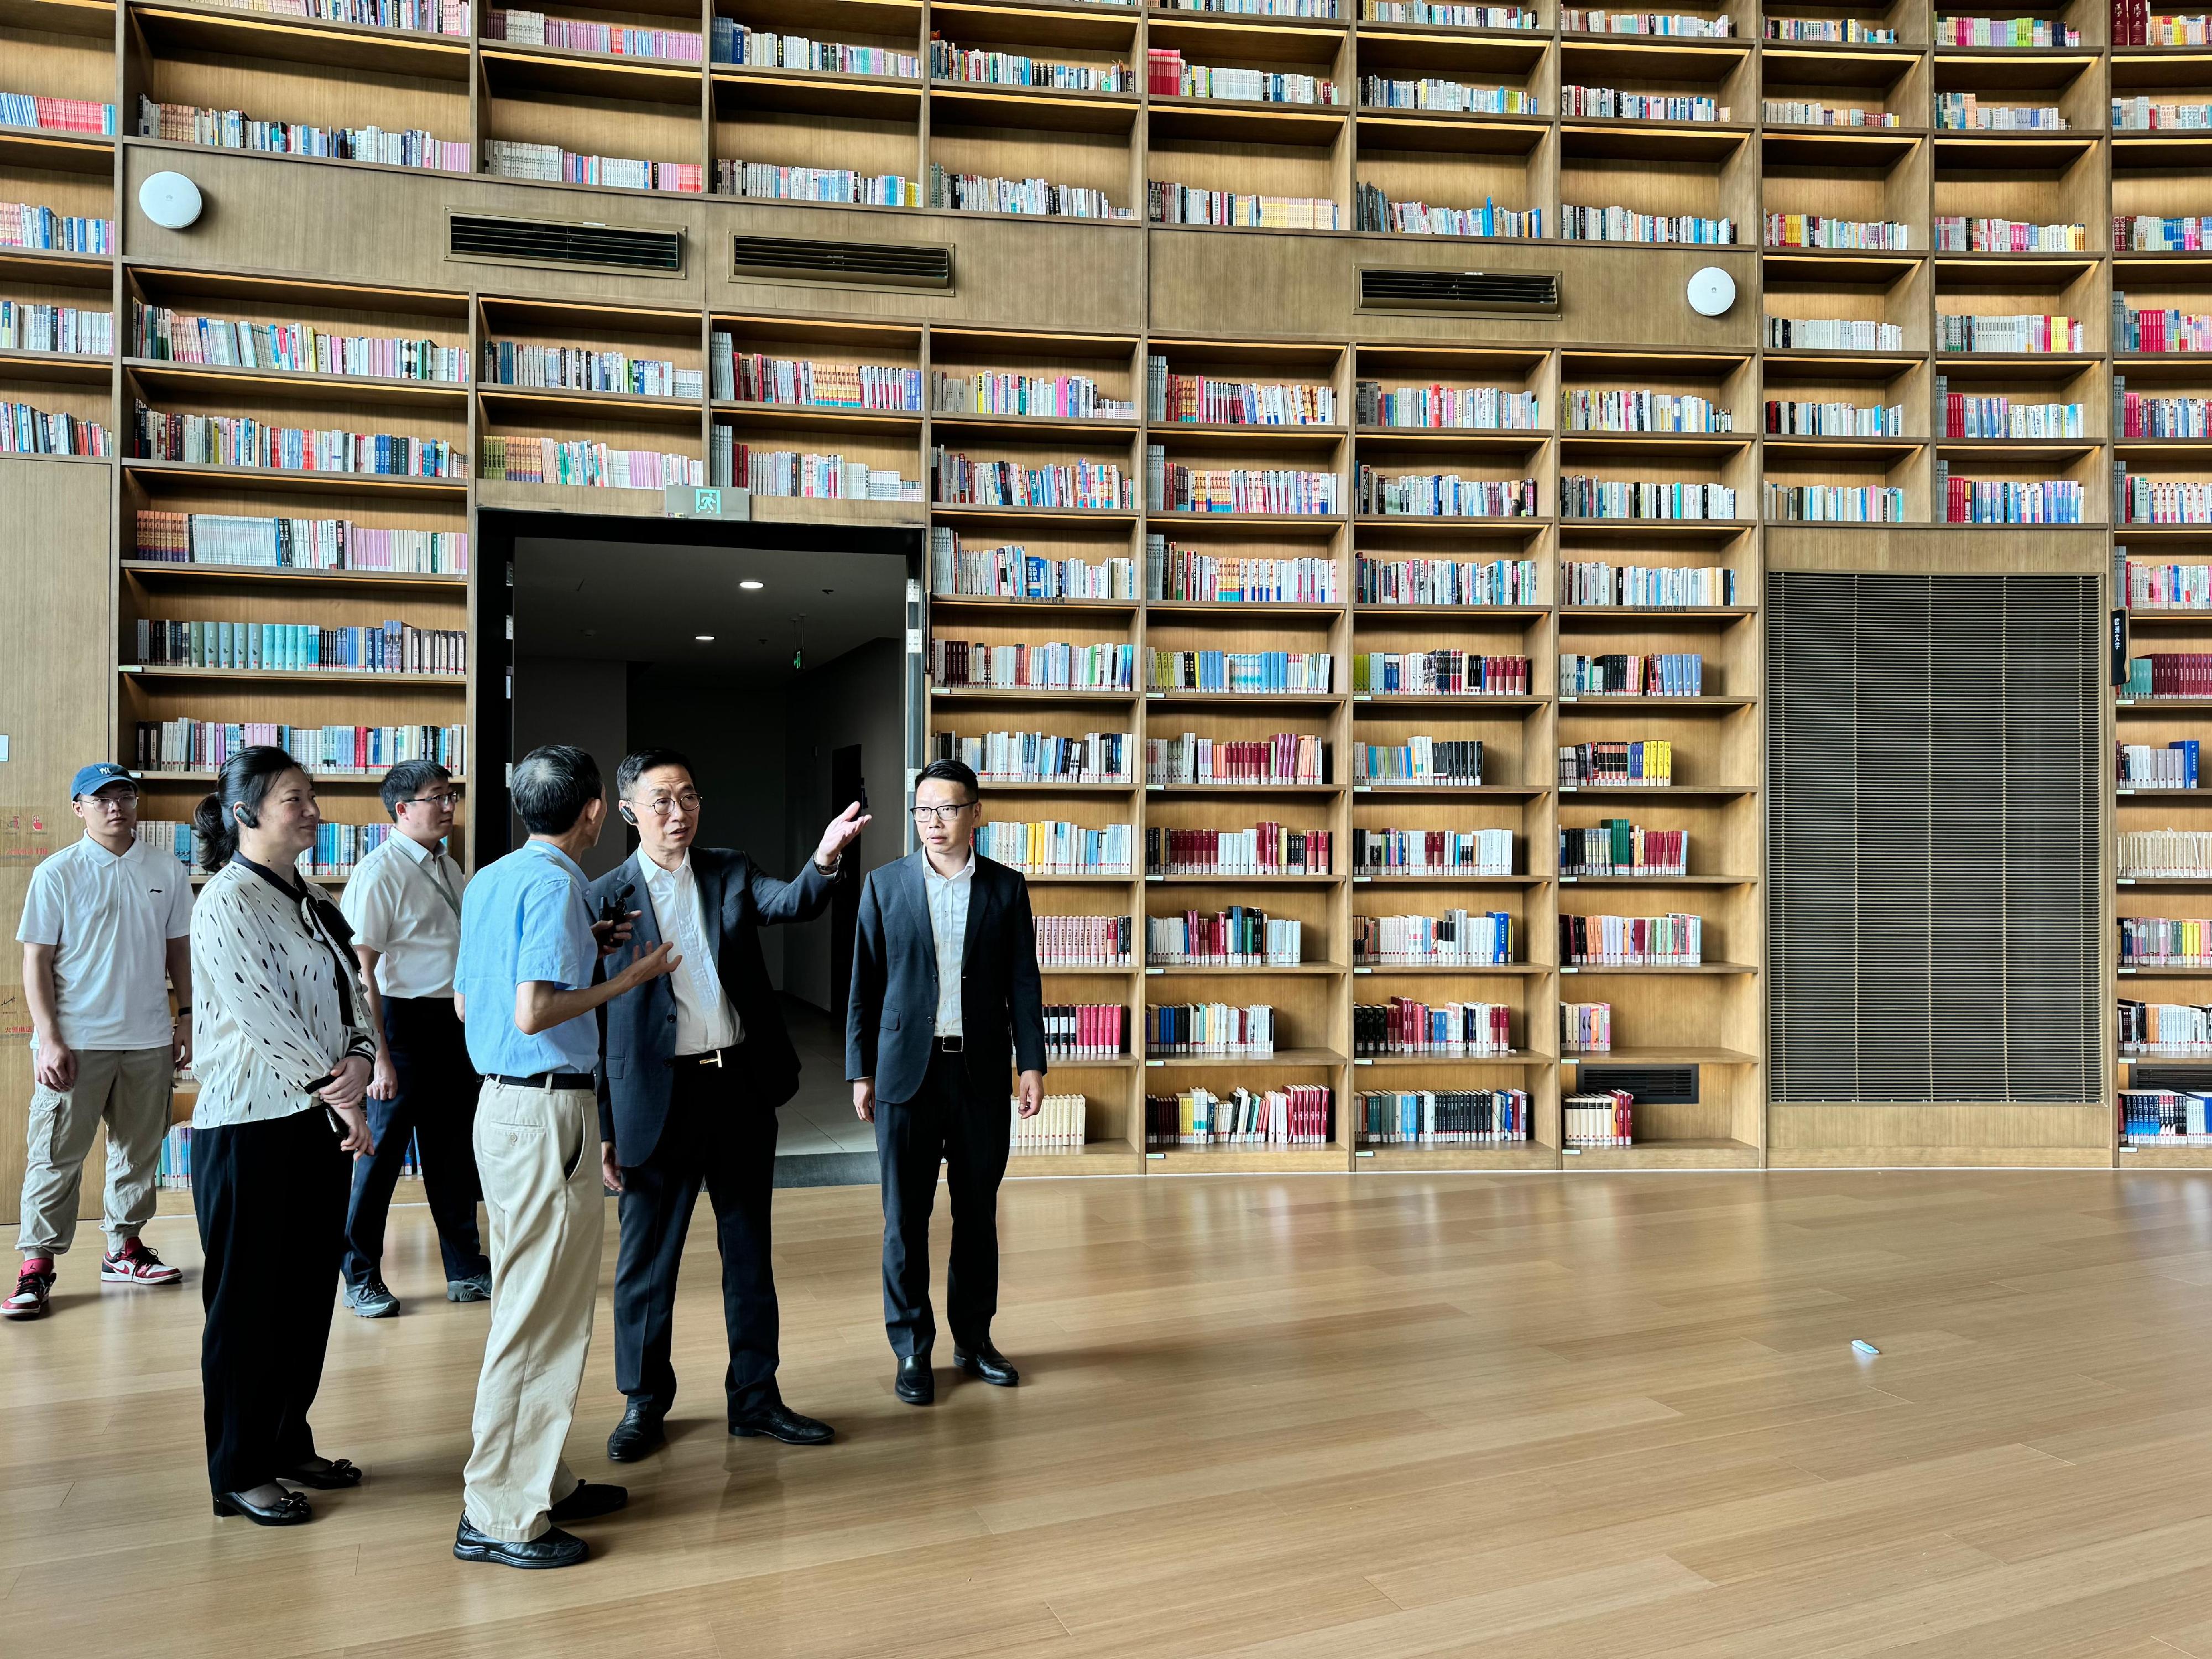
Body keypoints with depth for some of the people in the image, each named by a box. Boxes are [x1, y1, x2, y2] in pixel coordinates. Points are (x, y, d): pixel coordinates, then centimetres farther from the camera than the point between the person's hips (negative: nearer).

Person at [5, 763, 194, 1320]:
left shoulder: (167, 871, 5)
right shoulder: (57, 873, -4)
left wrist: (185, 1016, 9)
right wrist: (49, 1039, -11)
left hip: (149, 1039, 3)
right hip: (75, 1041, -3)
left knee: (139, 1149, 11)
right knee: (57, 1154, 0)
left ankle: (125, 1249, 24)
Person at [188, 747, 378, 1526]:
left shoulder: (309, 900, 12)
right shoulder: (228, 903, -14)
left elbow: (350, 993, 9)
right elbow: (264, 1016, -18)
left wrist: (359, 1059, -11)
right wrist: (341, 1099, -14)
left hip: (318, 1121, 8)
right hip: (251, 1130, -8)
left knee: (309, 1292, 15)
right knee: (249, 1303, 4)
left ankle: (288, 1443, 30)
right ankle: (239, 1471, 18)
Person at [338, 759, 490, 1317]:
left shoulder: (449, 867, 11)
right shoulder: (379, 871, -14)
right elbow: (361, 971, -16)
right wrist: (379, 1054, -19)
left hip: (454, 1020, 8)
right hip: (403, 1020, -8)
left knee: (452, 1147, 15)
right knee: (382, 1150, 3)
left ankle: (466, 1270, 27)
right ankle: (361, 1277, 20)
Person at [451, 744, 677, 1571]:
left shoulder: (490, 879, 12)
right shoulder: (554, 885, -16)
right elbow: (532, 1014, -23)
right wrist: (623, 980, -11)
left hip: (502, 1102, 10)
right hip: (548, 1110, -10)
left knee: (526, 1304, 17)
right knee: (541, 1315, -2)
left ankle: (540, 1479, 28)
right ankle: (499, 1513, 7)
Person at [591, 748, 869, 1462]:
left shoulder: (731, 874, 6)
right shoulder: (605, 898, -5)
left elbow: (792, 903, -12)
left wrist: (825, 858, -33)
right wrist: (602, 1123, -6)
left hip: (741, 1083, 3)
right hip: (659, 1095, -3)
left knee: (749, 1248, 12)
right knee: (647, 1255, 9)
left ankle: (754, 1396, 26)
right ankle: (644, 1402, 28)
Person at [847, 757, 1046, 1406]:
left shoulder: (1006, 887, 3)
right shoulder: (885, 885, 1)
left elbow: (1024, 982, 4)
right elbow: (865, 984, 4)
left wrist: (1032, 1063, -3)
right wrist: (861, 1072, 2)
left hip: (981, 1071, 1)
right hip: (907, 1070, -1)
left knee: (978, 1212, 10)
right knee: (905, 1217, 4)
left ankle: (974, 1338, 25)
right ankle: (913, 1349, 17)